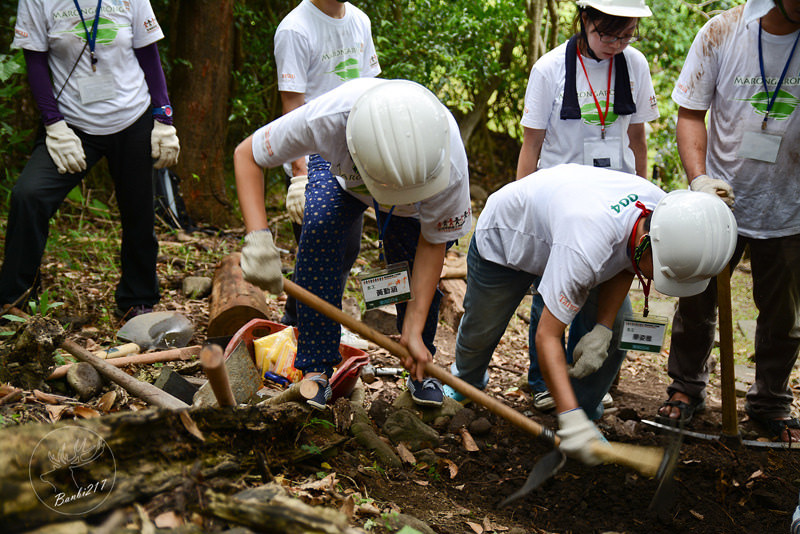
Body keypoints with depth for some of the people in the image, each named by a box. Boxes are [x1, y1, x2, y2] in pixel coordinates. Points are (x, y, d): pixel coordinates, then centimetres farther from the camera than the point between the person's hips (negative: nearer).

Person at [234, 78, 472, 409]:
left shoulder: (449, 163, -42)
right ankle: (316, 370, -19)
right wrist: (258, 237, -45)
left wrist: (413, 331, -25)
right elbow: (246, 155, -30)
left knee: (416, 277, -15)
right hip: (339, 174, 0)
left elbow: (432, 243, -24)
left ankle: (419, 372, 14)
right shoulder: (327, 119, -46)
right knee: (319, 227, -28)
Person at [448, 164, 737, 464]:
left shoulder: (665, 210, -29)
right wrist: (570, 418, -49)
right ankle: (466, 382, 50)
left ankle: (587, 414, 10)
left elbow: (624, 265, -7)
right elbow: (546, 336, -43)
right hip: (504, 238, -5)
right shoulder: (584, 253, -50)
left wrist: (603, 329, -20)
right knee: (482, 330, 15)